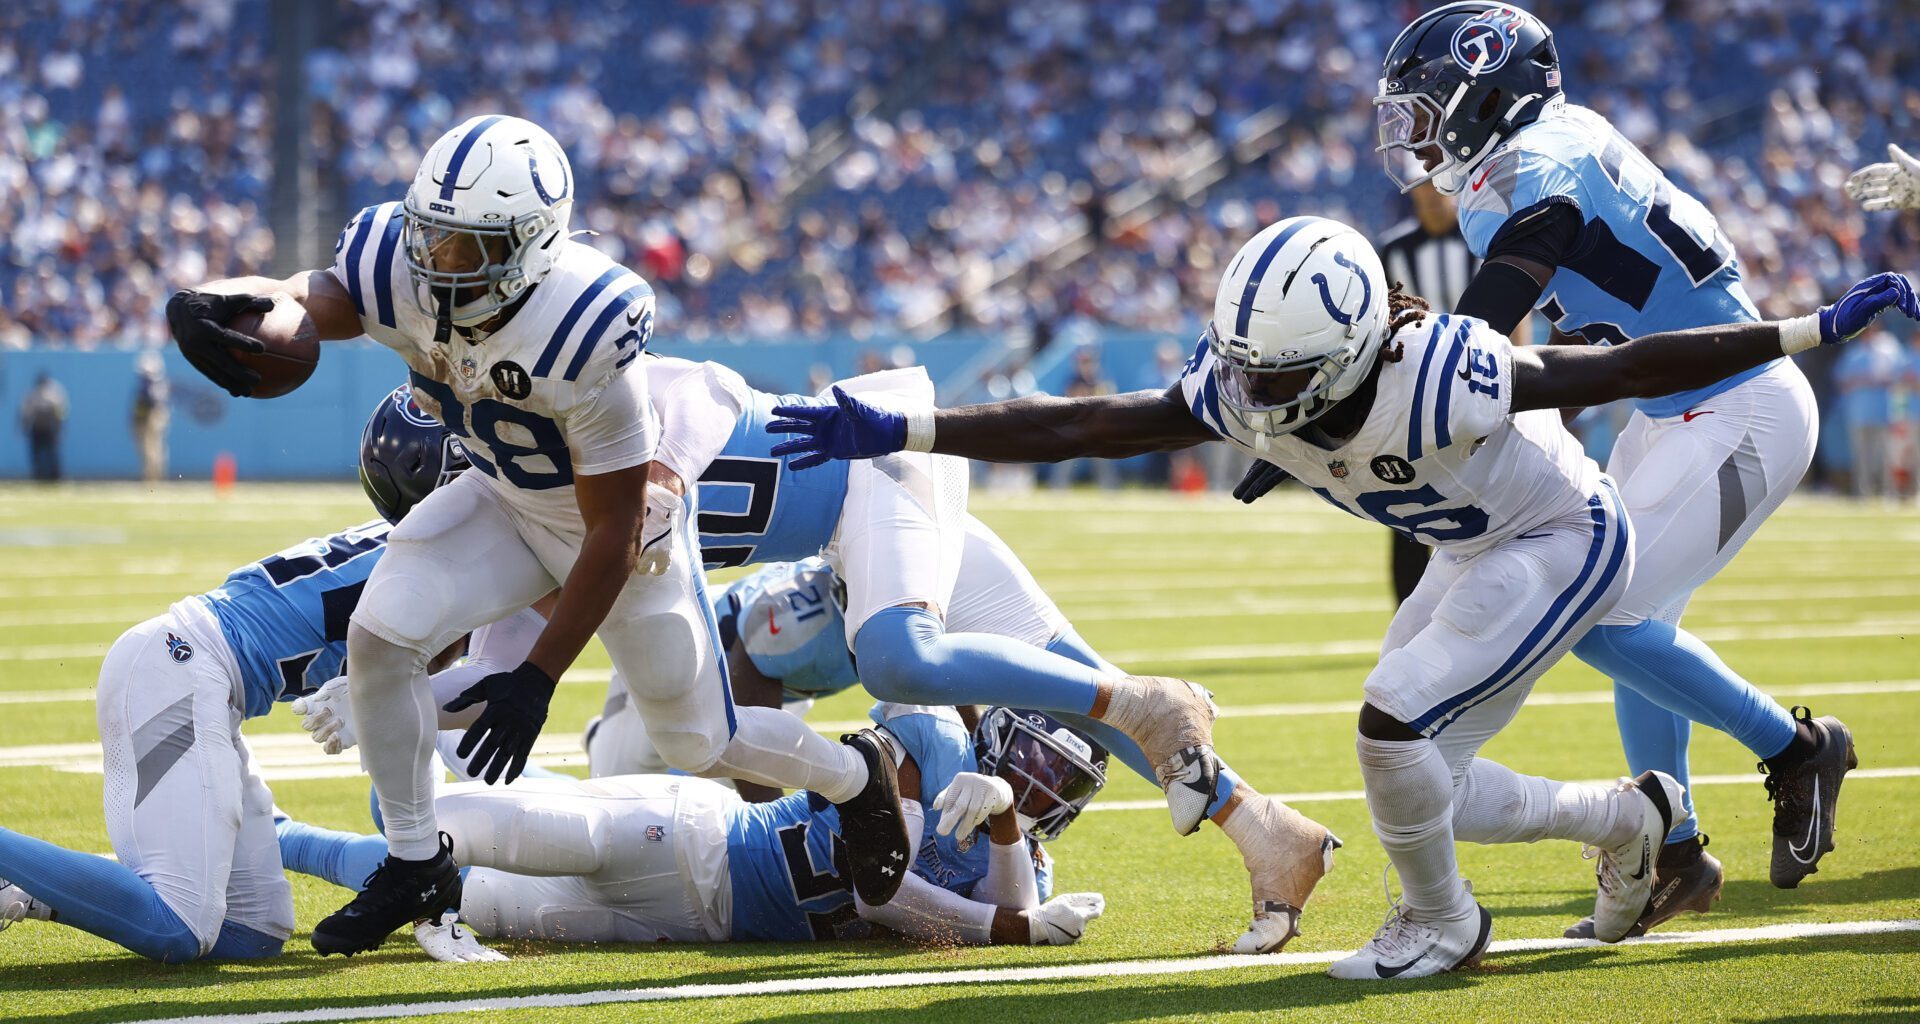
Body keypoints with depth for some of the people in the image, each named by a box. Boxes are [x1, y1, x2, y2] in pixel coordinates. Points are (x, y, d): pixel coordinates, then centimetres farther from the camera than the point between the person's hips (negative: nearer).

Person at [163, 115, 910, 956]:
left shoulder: (586, 334, -39)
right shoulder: (399, 271, -26)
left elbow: (613, 532, -30)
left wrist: (539, 678, -28)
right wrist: (203, 308, -67)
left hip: (623, 517, -4)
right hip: (506, 500, 4)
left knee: (698, 740, 9)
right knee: (379, 635, -17)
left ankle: (854, 777, 41)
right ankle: (415, 867, 3)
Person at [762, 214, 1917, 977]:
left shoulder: (1435, 379, -38)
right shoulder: (1249, 390, -20)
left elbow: (1623, 370, -31)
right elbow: (1079, 427, -19)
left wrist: (1822, 329, -28)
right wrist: (898, 434, -27)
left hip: (1565, 544, -8)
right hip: (1476, 550, 8)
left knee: (1396, 723, -20)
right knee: (1420, 785, 7)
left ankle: (1441, 921, 7)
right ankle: (1627, 820, 29)